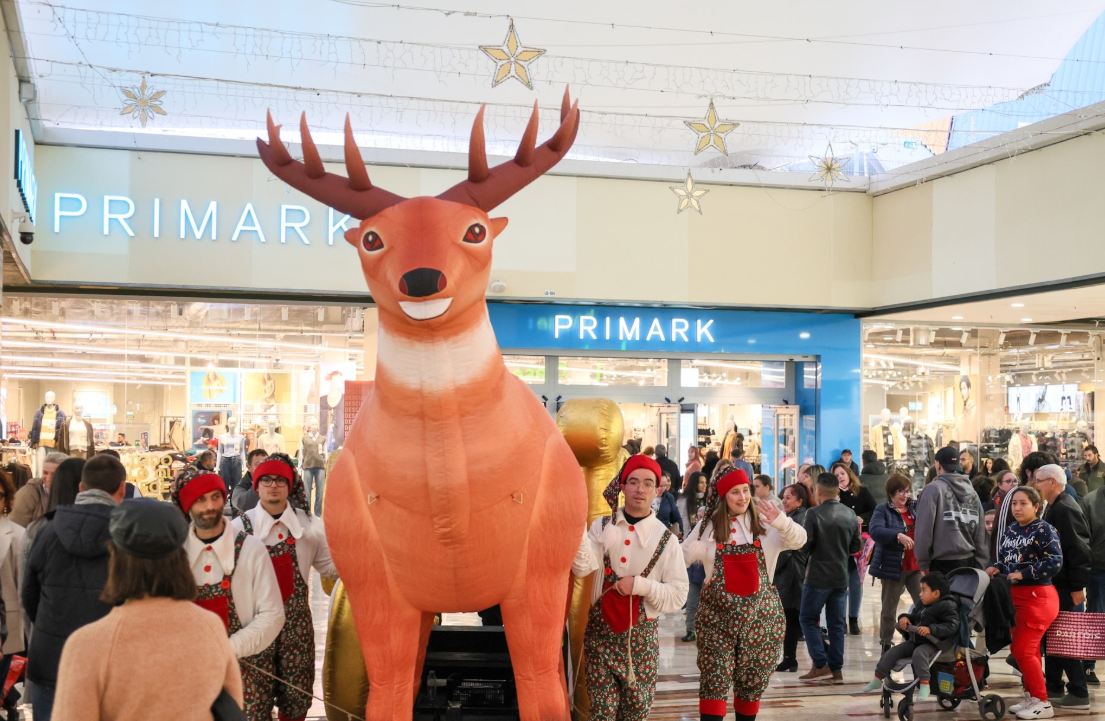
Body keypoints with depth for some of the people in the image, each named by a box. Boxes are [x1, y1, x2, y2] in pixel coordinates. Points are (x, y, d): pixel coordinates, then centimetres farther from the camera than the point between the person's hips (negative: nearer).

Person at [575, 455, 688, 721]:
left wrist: (640, 585, -18)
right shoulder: (601, 527, 1)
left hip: (641, 635, 0)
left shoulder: (666, 538, -2)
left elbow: (678, 596, -6)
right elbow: (582, 567, -16)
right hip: (600, 629, 0)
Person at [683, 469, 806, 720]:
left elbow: (799, 540, -11)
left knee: (753, 681, 11)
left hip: (760, 612, 1)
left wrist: (781, 521, -31)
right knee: (714, 681, -6)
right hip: (717, 614, -1)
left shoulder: (765, 523, 0)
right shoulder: (707, 526, 3)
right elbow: (682, 557, 5)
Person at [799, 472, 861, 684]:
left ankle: (821, 665, -2)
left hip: (819, 576, -5)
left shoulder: (814, 514, -14)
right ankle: (836, 669, 10)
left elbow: (805, 545, -15)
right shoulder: (850, 514, 3)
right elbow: (856, 547, 10)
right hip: (841, 577, 5)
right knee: (837, 622, 10)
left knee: (808, 618, 6)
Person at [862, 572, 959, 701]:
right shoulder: (922, 604, 16)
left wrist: (930, 629, -29)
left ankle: (924, 685, -32)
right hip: (915, 640, 8)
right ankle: (877, 679, 7)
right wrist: (904, 617, 7)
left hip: (932, 643, -8)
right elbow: (915, 617, 31)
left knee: (919, 653, -37)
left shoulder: (947, 606, -11)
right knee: (892, 652, -3)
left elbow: (952, 626, -20)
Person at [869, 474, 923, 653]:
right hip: (893, 566, -4)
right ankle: (886, 646, 18)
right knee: (889, 609, 7)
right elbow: (875, 530, -23)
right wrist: (898, 535, -37)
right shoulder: (883, 511, -5)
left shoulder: (915, 509, 12)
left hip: (916, 566, 4)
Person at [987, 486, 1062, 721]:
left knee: (1021, 649, -9)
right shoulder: (1010, 530, 10)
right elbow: (1005, 558, 20)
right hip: (1016, 595, 8)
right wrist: (997, 568, -2)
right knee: (1026, 649, 14)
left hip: (1037, 596, -8)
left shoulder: (1044, 529, -12)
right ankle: (1032, 697, 25)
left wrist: (1024, 573, -21)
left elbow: (1054, 562, -21)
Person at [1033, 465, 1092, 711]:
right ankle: (1053, 686, 24)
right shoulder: (1055, 507, 14)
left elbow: (1078, 548, -22)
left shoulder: (1066, 509, -18)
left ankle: (1079, 694, -1)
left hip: (1066, 586, -10)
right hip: (1056, 583, 10)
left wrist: (1078, 586, -22)